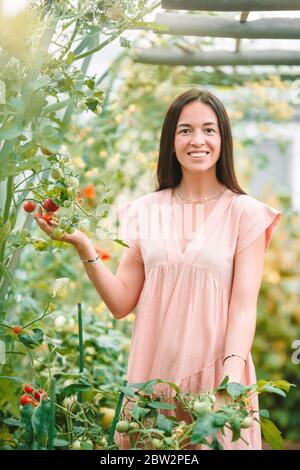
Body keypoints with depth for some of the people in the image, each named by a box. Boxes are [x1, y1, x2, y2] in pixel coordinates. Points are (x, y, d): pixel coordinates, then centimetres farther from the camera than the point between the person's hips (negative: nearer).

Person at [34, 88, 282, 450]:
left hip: (215, 375, -2)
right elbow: (122, 302, 3)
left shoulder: (244, 212, -3)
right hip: (153, 374, 3)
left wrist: (232, 380, -22)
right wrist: (83, 247, -8)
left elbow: (244, 306, -8)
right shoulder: (146, 211, 5)